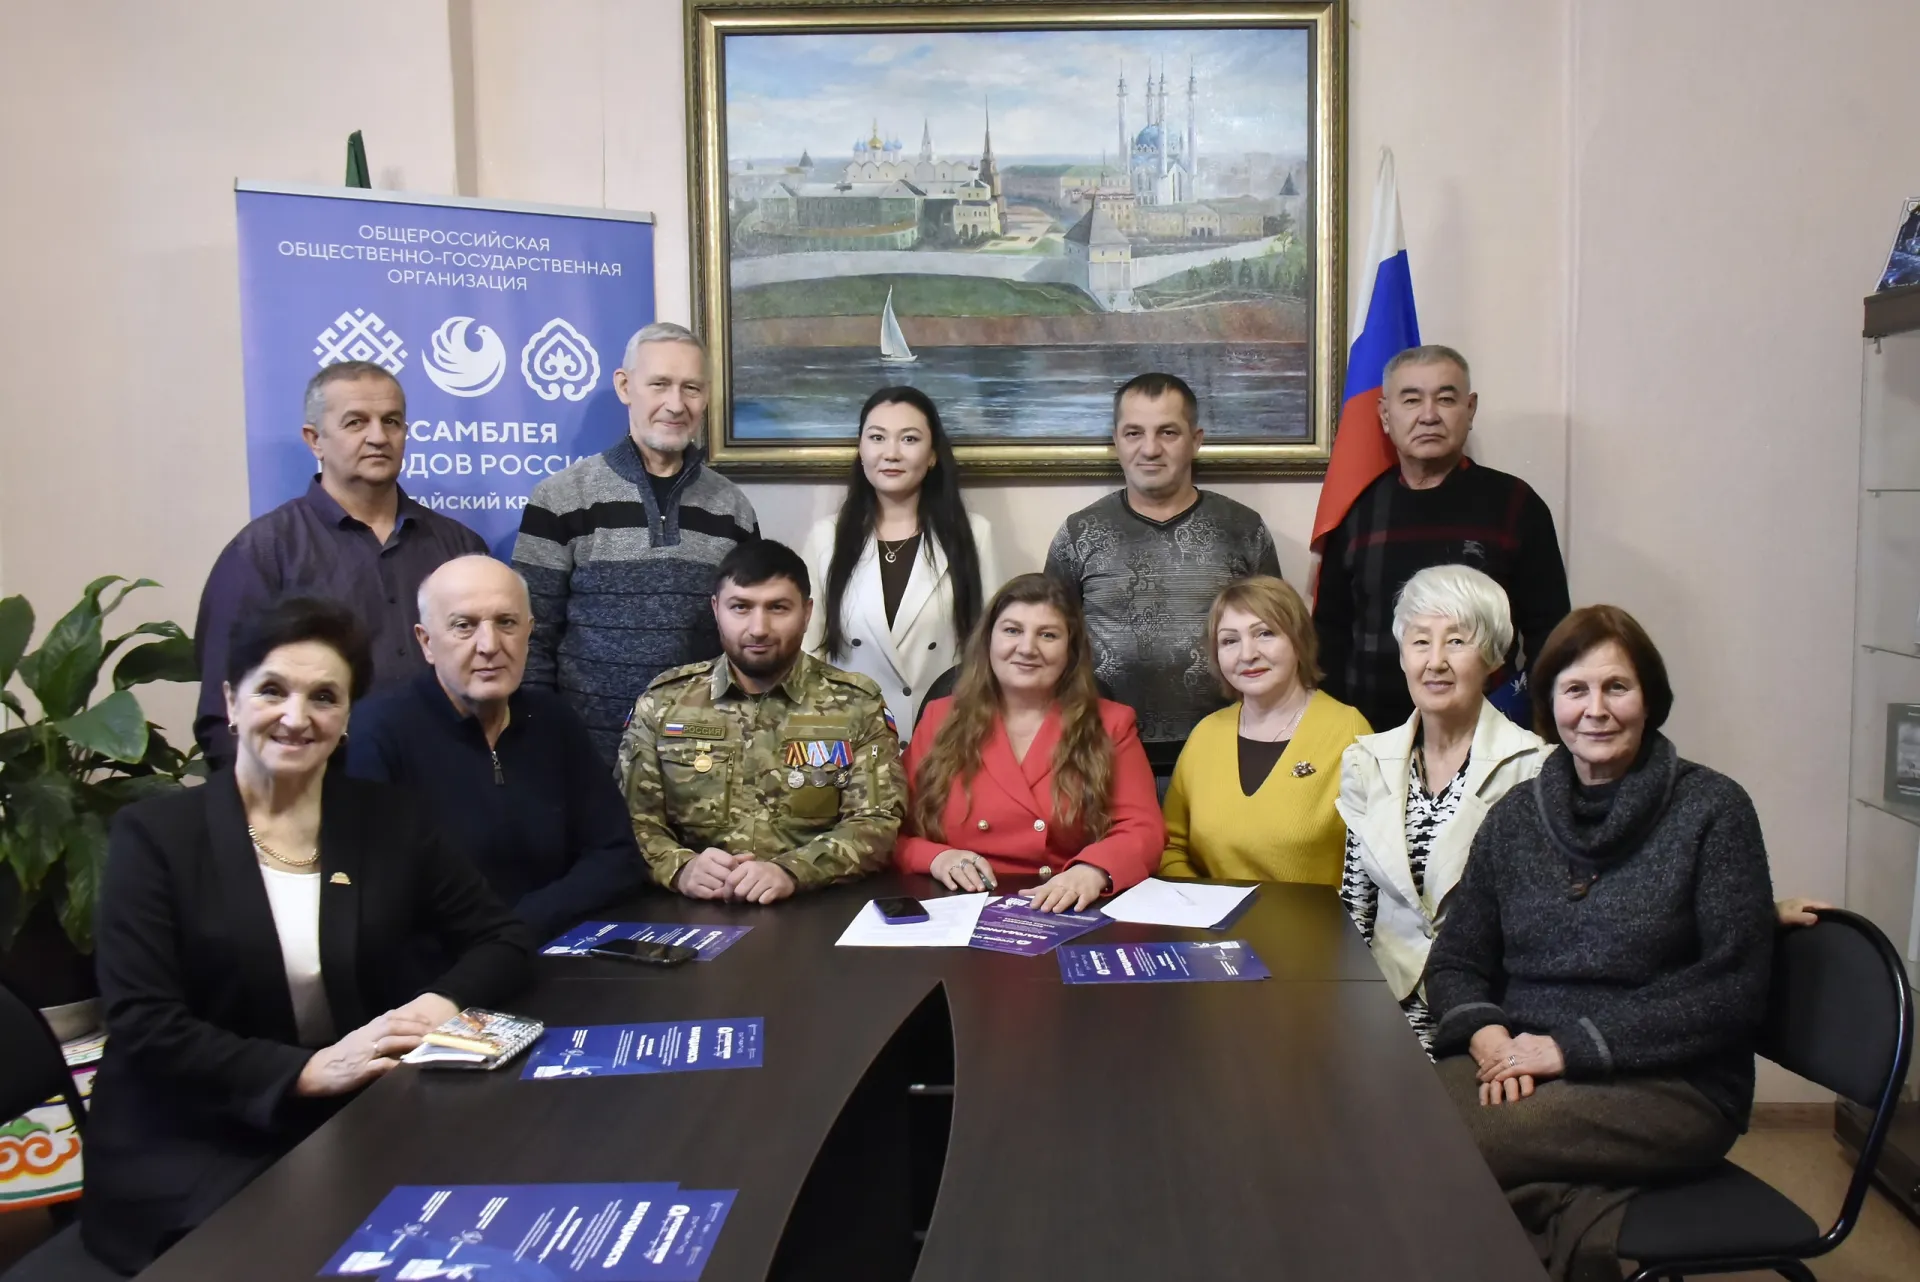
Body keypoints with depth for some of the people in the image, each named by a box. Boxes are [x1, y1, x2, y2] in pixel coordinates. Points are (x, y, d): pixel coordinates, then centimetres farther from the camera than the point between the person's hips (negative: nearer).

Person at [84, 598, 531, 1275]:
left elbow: (502, 939, 9)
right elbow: (141, 1026, -10)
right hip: (193, 1157, -3)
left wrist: (443, 1003, -13)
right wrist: (309, 1070, -21)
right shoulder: (156, 833, -3)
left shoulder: (387, 820, 5)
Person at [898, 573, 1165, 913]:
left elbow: (1143, 831, -3)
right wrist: (935, 857, -14)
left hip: (1068, 917, 1)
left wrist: (1092, 871, -24)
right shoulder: (941, 719, 9)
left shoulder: (1110, 724, 8)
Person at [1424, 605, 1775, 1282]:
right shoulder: (1517, 814, 9)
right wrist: (1487, 1035, -10)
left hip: (1671, 1084, -4)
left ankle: (1563, 1212, -6)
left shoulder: (1713, 810, -2)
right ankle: (1578, 1208, -17)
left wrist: (1572, 1045, -14)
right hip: (1517, 1065, 5)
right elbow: (1454, 960, 12)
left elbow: (1732, 989, -8)